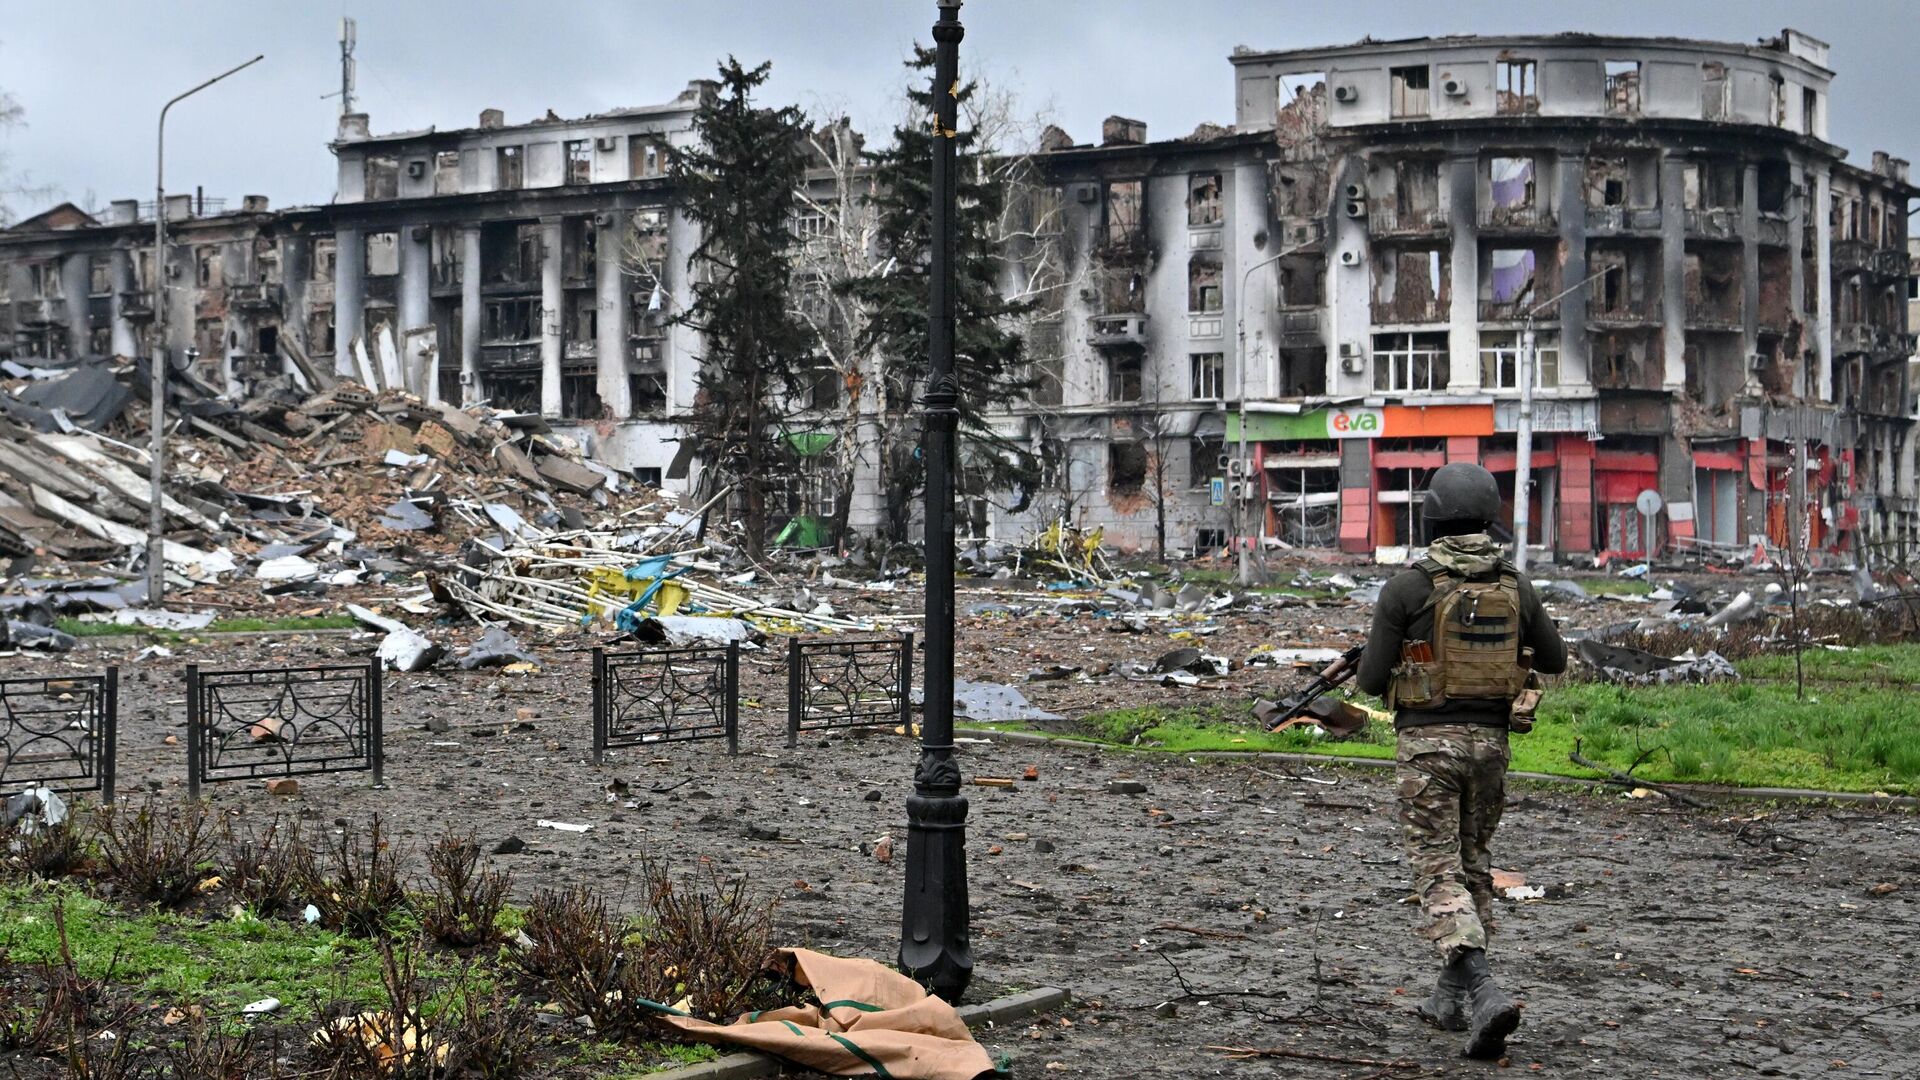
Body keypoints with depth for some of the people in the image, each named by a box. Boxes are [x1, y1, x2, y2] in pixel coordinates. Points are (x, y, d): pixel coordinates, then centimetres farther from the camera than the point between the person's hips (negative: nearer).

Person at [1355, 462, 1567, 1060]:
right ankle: (1452, 996, 26)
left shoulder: (1406, 588, -12)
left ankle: (1485, 994, -23)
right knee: (1471, 861, 20)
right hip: (1489, 740, 5)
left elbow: (1371, 680, -9)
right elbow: (1554, 660, 14)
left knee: (1439, 874, -4)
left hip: (1427, 742, -4)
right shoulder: (1514, 586, 1)